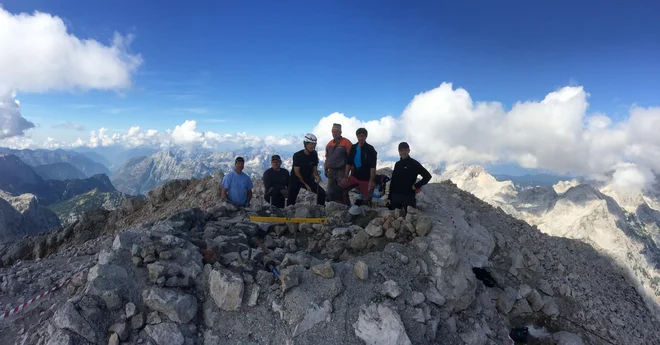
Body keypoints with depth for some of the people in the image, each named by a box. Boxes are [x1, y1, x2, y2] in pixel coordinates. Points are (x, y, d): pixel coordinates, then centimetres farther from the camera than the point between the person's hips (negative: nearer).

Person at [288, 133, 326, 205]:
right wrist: (306, 185, -16)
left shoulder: (314, 155, -6)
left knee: (322, 193, -9)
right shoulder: (297, 155, -19)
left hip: (308, 179, 4)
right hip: (296, 180, -4)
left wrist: (316, 176, -25)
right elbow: (297, 172, -17)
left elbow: (314, 169, -2)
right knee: (291, 200, -11)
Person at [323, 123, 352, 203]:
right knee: (331, 193, 10)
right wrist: (326, 169, 18)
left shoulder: (346, 142, -6)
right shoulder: (329, 144, 14)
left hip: (342, 172, -6)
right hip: (331, 171, 6)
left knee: (341, 192, -6)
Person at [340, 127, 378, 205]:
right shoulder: (353, 148, 8)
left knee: (366, 199, -3)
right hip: (354, 176, 5)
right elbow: (349, 163, 10)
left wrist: (371, 181, -21)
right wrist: (346, 177, 3)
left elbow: (373, 167, -14)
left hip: (365, 179, -5)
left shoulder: (370, 149, -8)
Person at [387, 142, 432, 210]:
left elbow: (427, 176, -3)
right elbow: (392, 182, 13)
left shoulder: (414, 164, -1)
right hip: (395, 196, 5)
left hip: (409, 196, -4)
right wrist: (389, 197, 10)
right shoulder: (397, 164, 12)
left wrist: (417, 186, -9)